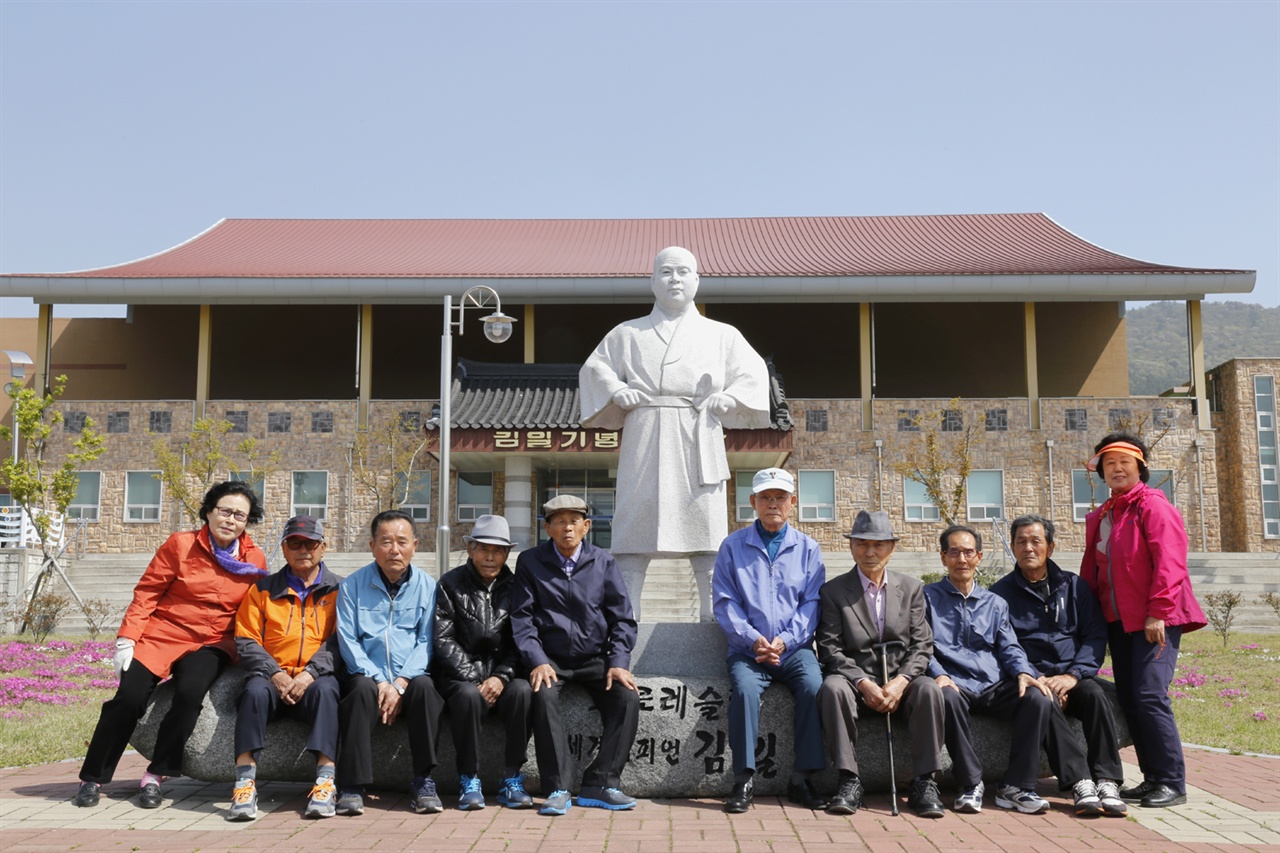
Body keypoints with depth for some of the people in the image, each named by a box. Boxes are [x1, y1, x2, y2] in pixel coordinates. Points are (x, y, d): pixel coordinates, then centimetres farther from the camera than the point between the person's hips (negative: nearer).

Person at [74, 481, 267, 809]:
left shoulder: (255, 560, 2)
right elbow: (146, 593, -2)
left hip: (213, 642, 1)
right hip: (163, 632, -1)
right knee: (130, 697, -17)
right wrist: (126, 639, -9)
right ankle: (93, 778, 5)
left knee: (190, 693, -27)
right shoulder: (181, 544, -3)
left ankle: (156, 775, -8)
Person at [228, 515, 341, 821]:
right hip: (273, 677, 1)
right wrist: (274, 673, -11)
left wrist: (310, 673, -16)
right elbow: (246, 641, 6)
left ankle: (325, 782, -42)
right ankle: (245, 782, -35)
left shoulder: (337, 590, 12)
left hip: (315, 679, -1)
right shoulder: (263, 589, 15)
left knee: (325, 689, -35)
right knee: (255, 690, -32)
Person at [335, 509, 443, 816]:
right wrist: (379, 681, -15)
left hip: (410, 679, 1)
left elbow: (426, 641, 2)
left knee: (424, 685, -32)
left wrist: (400, 684, -13)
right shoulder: (352, 586, 7)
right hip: (368, 676, 0)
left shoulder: (427, 586, 8)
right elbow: (348, 642, 0)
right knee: (363, 689, -33)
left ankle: (422, 780, -24)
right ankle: (352, 785, -27)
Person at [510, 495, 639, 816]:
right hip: (550, 658, -1)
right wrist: (537, 661, -15)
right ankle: (558, 789, -25)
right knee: (543, 695, -33)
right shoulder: (530, 562, 3)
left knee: (628, 697, -24)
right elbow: (521, 617, -1)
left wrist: (618, 663, -9)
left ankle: (600, 784, -15)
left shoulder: (603, 562, 5)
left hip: (594, 659, 2)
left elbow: (622, 618, 5)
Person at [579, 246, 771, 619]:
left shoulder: (722, 335, 17)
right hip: (644, 443, 0)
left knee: (706, 530, -3)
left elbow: (754, 372, 16)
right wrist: (616, 390, -1)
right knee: (634, 529, -4)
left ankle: (713, 614, 3)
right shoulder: (628, 334, 16)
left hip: (699, 445, 0)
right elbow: (593, 368, 18)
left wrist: (730, 395, -2)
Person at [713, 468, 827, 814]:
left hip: (794, 648, 1)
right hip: (748, 649, -1)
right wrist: (753, 639, -12)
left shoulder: (807, 549, 12)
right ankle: (743, 780, -22)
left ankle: (802, 778, -15)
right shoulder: (733, 546, 9)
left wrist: (785, 640, -11)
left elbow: (811, 603, 4)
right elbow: (725, 601, 3)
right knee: (745, 689, -30)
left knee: (814, 688, -27)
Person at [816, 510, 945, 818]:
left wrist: (901, 681, -15)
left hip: (900, 680, 2)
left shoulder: (911, 588, 10)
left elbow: (922, 645, 3)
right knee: (832, 687, -33)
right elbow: (830, 650, -5)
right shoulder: (833, 591, 3)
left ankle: (924, 783, -23)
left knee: (929, 689, -30)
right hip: (855, 679, -1)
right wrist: (864, 684, -19)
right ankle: (849, 782, -27)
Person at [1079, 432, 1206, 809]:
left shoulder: (1153, 506, -6)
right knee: (1128, 699, 8)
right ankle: (1152, 778, 17)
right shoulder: (1099, 517, 17)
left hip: (1155, 620, -8)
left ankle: (1172, 783, -4)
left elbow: (1169, 563, -15)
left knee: (1150, 695, -13)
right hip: (1119, 620, 8)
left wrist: (1158, 612, -21)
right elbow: (1091, 570, 19)